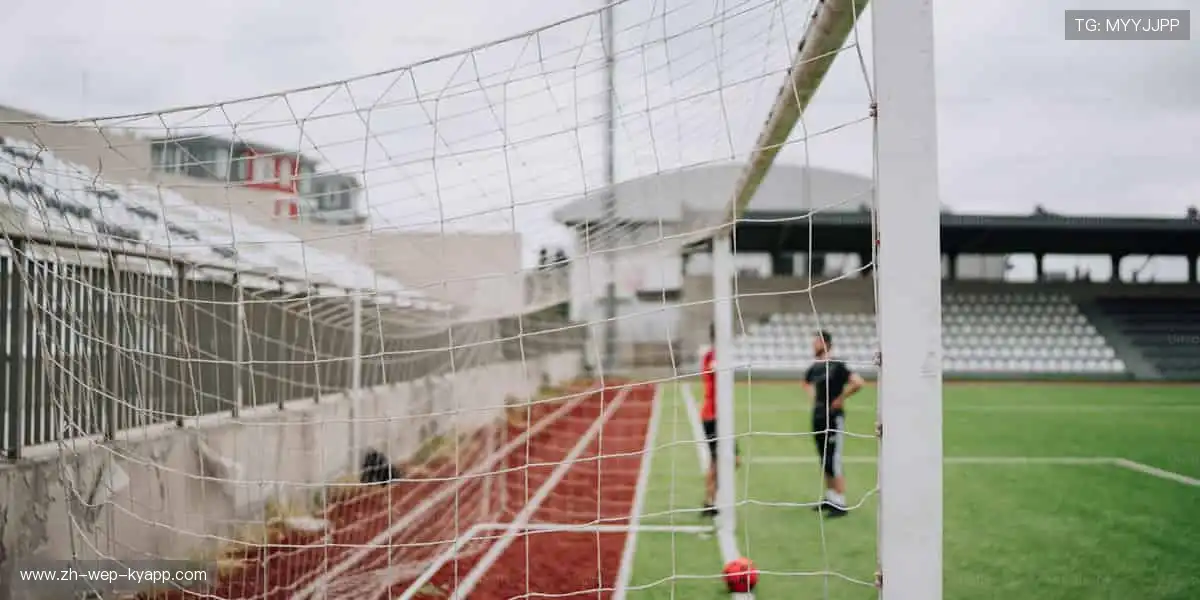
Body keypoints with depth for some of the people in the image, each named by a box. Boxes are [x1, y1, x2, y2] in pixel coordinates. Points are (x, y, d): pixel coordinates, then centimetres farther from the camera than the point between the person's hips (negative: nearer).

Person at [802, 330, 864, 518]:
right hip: (818, 417, 8)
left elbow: (857, 382, -26)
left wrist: (841, 398, -17)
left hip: (833, 418, -8)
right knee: (824, 461, 15)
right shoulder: (814, 367, 9)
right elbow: (807, 382, 32)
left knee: (834, 461, -6)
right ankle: (830, 497, 25)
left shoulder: (836, 366, -15)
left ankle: (840, 503, -2)